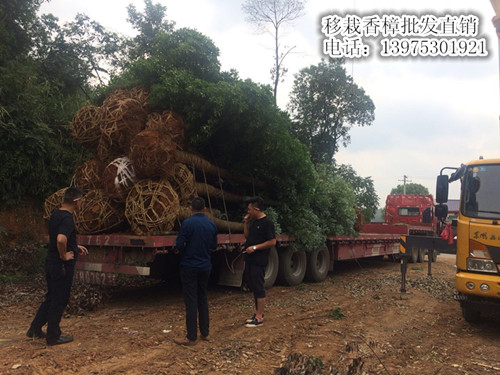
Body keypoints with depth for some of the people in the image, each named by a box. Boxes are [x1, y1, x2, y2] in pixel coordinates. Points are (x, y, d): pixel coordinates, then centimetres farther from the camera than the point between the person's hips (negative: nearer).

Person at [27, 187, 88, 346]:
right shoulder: (67, 218, -22)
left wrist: (75, 247, 18)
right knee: (59, 301, 4)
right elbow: (61, 239, -38)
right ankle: (53, 337, 16)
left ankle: (35, 329, 32)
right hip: (62, 266, -9)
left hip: (51, 263, 9)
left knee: (51, 297, 22)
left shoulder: (56, 214, 9)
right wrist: (64, 255, -21)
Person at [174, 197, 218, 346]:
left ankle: (191, 337, 4)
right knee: (203, 299, 16)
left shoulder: (187, 223, -14)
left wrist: (185, 251, 7)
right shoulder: (211, 225, 3)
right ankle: (204, 332, 23)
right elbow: (214, 246, 10)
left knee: (191, 301, 0)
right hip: (205, 267, 5)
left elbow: (179, 244, -14)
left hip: (189, 267, -5)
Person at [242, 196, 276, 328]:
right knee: (252, 286, 15)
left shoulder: (267, 223, -14)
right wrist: (245, 223, 7)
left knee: (258, 288, -3)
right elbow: (247, 236, 21)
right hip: (250, 259, 9)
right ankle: (258, 312, 28)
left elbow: (272, 242, -18)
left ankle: (259, 318, 4)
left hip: (259, 261, -9)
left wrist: (254, 247, -19)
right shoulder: (254, 222, 13)